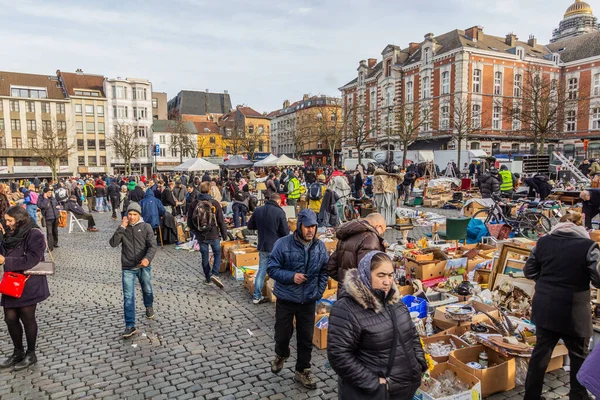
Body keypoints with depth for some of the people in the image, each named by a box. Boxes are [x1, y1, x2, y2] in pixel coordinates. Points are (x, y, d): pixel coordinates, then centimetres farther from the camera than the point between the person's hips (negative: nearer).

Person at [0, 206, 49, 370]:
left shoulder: (34, 234, -15)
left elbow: (31, 260, -23)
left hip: (29, 284, -7)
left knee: (27, 319, 5)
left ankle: (31, 354, 22)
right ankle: (18, 352, 30)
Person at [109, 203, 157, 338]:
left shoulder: (146, 227, -5)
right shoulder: (122, 228, 3)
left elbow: (152, 245, -13)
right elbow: (113, 243, -10)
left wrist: (148, 258, -32)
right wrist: (122, 227, -16)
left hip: (144, 267, 0)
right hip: (127, 268, 1)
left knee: (147, 290, 20)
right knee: (128, 297, -4)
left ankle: (149, 307, 50)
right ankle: (130, 326, 0)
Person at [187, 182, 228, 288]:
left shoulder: (193, 204, -3)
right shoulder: (215, 203, -10)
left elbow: (189, 221, 4)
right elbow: (221, 220, -7)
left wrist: (194, 232, 20)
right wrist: (224, 234, 3)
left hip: (200, 236, 2)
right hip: (213, 235, -2)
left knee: (204, 257, 14)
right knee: (217, 254, 14)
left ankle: (208, 279, 21)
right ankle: (214, 274, -4)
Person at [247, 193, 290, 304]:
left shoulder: (258, 210, 2)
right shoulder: (279, 212, -16)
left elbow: (250, 226, 12)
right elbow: (286, 232, -16)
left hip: (262, 247, 5)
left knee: (261, 271, 14)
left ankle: (257, 296, 17)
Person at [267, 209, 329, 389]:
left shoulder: (320, 247, -5)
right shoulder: (283, 244, -17)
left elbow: (324, 271, 7)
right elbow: (272, 268, -13)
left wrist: (319, 292, -2)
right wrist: (291, 276, -25)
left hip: (308, 301, 3)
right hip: (285, 299, -2)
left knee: (306, 338, 11)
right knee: (283, 334, 13)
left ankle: (302, 371, 31)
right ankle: (281, 355, 47)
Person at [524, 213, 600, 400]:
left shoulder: (543, 242, 0)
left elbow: (529, 271, 6)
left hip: (544, 309, 4)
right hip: (573, 313, -4)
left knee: (540, 352, 16)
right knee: (579, 357, 17)